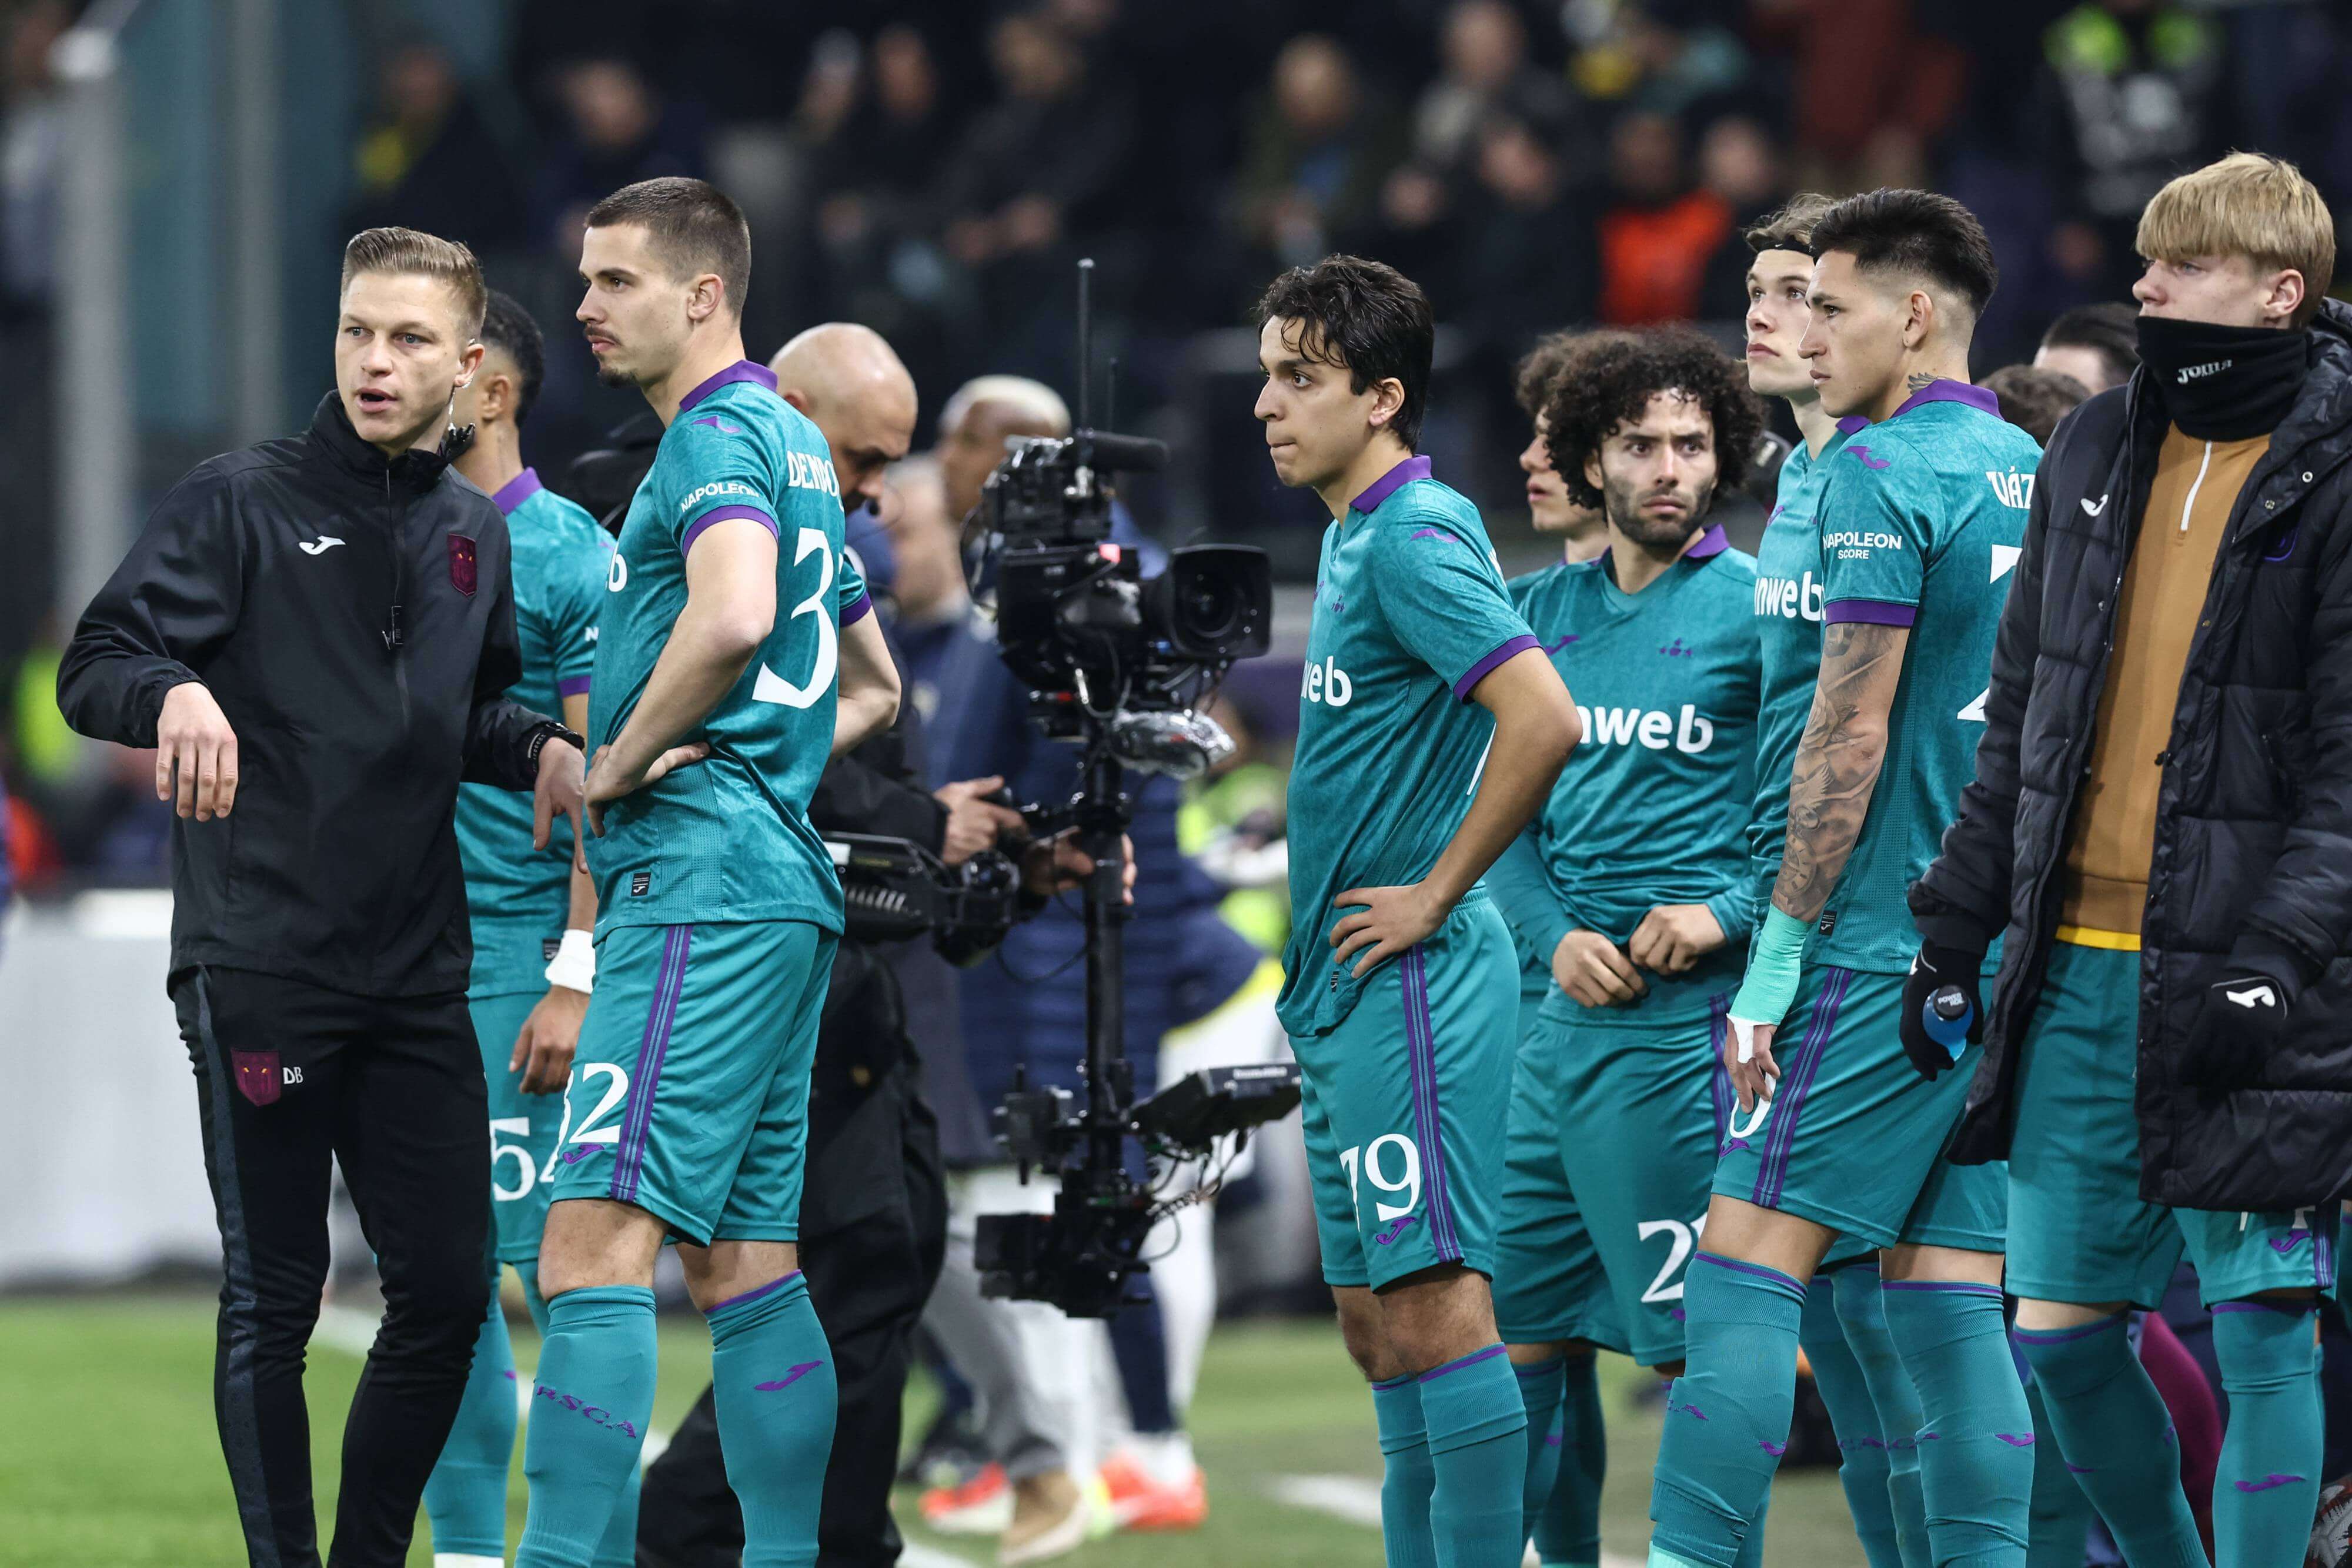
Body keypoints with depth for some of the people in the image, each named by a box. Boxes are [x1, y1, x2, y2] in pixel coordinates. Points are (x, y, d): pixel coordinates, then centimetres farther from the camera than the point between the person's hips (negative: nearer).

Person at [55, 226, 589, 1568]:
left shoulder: (478, 534, 12)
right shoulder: (241, 502, -4)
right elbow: (94, 670, -9)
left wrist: (539, 748, 3)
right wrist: (175, 691, -32)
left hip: (418, 973, 5)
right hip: (259, 965, -5)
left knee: (449, 1287, 4)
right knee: (274, 1298, -1)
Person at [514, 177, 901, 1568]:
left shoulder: (719, 438, -8)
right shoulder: (796, 446, 22)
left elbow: (732, 616, -29)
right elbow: (872, 688, 32)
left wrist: (620, 763, -16)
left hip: (701, 883, -10)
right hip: (785, 888, 10)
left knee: (597, 1242, -16)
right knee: (746, 1259, 10)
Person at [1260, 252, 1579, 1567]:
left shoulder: (1415, 537, -14)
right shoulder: (1355, 535, 16)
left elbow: (1544, 721, -26)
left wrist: (1434, 898, -18)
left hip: (1412, 981, -10)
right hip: (1349, 997, 10)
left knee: (1434, 1308, -11)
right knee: (1378, 1323, 11)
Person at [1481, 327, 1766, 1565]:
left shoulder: (1756, 607, -3)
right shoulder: (1546, 609, 14)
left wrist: (1725, 915, -15)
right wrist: (1556, 935, -2)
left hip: (1683, 1011, -6)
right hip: (1554, 1002, 6)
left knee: (1692, 1343, -6)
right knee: (1525, 1322, 9)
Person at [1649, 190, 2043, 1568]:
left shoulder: (1884, 471, -9)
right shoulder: (2037, 475, 14)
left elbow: (1850, 737, -13)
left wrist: (1776, 957, -11)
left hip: (1889, 940, -8)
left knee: (1751, 1253, -8)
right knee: (1950, 1293, 7)